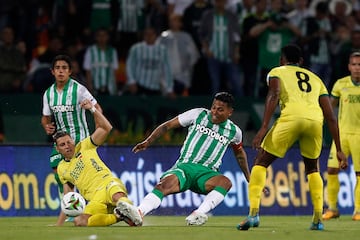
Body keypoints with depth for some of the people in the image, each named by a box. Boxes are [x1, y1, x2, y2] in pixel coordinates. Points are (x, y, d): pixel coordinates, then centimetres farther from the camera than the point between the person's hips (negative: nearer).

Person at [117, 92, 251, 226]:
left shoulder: (234, 131, 11)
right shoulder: (198, 115, 5)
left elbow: (240, 153, 32)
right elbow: (167, 126, 10)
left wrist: (248, 177, 35)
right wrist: (148, 141, -2)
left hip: (207, 173, 1)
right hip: (184, 166, -1)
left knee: (225, 182, -35)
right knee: (165, 184, -35)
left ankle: (197, 215, -48)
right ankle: (138, 213, -53)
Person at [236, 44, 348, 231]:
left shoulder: (277, 72, 24)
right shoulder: (315, 79, 34)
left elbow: (274, 95, 1)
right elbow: (330, 117, 27)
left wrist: (264, 128, -8)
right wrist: (339, 150, 28)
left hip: (291, 117, -3)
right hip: (315, 119, 3)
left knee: (261, 162, 11)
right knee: (312, 168, 28)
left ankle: (254, 213, -6)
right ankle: (318, 219, 16)